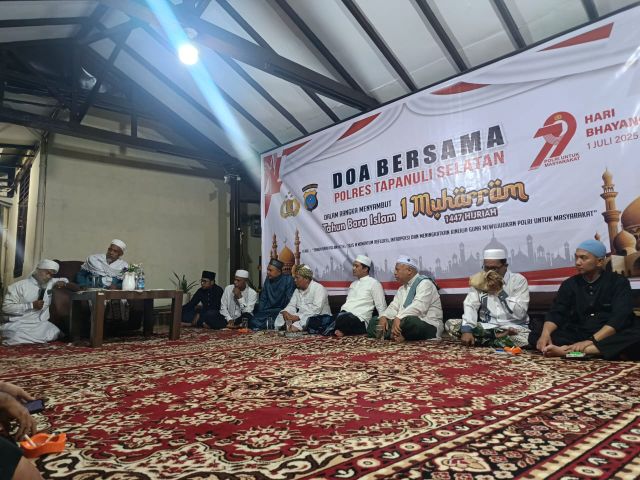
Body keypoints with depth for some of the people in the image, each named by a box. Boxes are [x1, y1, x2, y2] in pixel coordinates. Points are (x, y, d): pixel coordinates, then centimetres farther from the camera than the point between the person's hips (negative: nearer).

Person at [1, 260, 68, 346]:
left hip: (40, 324, 6)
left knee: (56, 334, -22)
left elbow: (64, 279, 33)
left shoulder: (50, 282, 13)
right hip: (19, 325, -6)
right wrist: (31, 305, -17)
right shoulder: (19, 286, -5)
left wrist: (62, 282, 8)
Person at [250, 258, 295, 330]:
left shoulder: (288, 280, -6)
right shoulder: (268, 280, 13)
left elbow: (289, 301, -9)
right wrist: (260, 313, 6)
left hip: (281, 311, -5)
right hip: (268, 310, 5)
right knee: (253, 322, -20)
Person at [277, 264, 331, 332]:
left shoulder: (318, 288, -12)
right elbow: (292, 306, 8)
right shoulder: (297, 290, 12)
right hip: (301, 319, 7)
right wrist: (285, 312, -15)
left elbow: (316, 309, -24)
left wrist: (298, 317, -29)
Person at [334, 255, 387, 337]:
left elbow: (381, 308, 0)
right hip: (344, 316, 6)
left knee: (342, 318, -36)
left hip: (360, 320, -6)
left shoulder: (373, 283, 3)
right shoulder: (353, 284, 26)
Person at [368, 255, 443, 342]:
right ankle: (397, 335, -21)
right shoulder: (402, 289, 18)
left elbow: (418, 307, -26)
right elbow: (394, 307, 10)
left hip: (428, 326, -8)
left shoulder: (424, 283, -10)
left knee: (408, 321, -41)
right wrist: (384, 317, -11)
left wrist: (399, 318, -37)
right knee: (374, 321, 0)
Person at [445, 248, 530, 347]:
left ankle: (484, 340, -14)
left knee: (526, 338, -38)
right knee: (450, 324, -17)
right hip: (486, 327, 4)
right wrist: (467, 330, -24)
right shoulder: (478, 281, 4)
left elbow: (519, 314, -13)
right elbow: (470, 306, -8)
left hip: (513, 328, -4)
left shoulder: (518, 280, -4)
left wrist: (500, 291, -15)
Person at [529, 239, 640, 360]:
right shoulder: (570, 284, 7)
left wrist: (590, 341, -29)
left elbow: (619, 318, -16)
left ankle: (567, 350, -37)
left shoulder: (618, 282, -2)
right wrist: (545, 334, -23)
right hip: (578, 335, 3)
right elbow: (556, 313, -1)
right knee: (536, 335, -18)